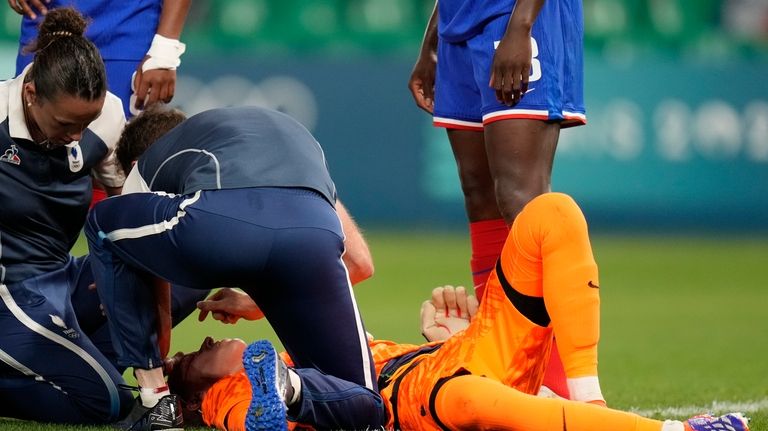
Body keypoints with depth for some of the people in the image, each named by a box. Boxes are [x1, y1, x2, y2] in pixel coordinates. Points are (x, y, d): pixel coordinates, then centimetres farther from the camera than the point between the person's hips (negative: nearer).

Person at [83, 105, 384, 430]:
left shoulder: (149, 163, 38)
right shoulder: (290, 129, 46)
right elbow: (359, 262, 42)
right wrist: (256, 299, 54)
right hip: (316, 235, 2)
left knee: (102, 224, 31)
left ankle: (156, 400, 24)